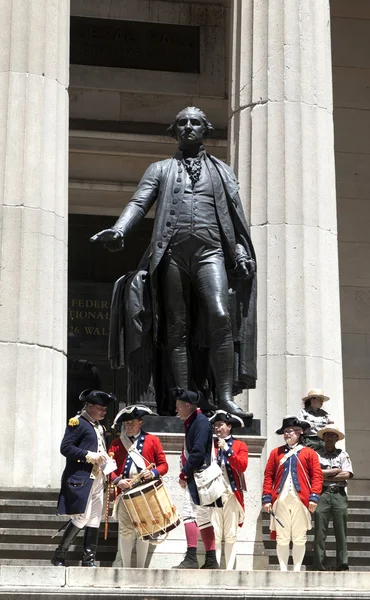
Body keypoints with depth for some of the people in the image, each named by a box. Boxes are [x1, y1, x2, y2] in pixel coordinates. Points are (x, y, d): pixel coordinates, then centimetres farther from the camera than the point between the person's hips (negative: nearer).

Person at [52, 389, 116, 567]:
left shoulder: (99, 426, 19)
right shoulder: (77, 422, -7)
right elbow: (65, 447, -14)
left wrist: (105, 458, 10)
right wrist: (89, 456, -19)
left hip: (97, 478, 9)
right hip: (81, 479, -9)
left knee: (94, 520, 6)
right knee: (82, 517, -13)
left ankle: (89, 559, 9)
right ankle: (59, 556, -1)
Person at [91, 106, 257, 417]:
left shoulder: (222, 171, 23)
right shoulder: (160, 169, 22)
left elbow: (236, 216, 16)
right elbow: (139, 202, 8)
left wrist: (241, 251, 0)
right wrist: (119, 230, -12)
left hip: (211, 252, -1)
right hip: (172, 253, 1)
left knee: (220, 317, -20)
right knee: (177, 329, -4)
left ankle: (225, 396, -21)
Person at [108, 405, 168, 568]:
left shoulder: (152, 440, 8)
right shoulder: (117, 443, 10)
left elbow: (163, 465, 5)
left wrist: (153, 473, -15)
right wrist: (117, 480, -15)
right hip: (125, 492, 0)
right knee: (125, 530, -4)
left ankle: (141, 567, 16)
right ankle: (126, 568, 4)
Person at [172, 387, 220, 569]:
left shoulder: (201, 422, -12)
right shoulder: (191, 422, 19)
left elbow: (198, 452, -21)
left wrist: (184, 474, -14)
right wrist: (185, 474, 10)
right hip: (195, 478, 11)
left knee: (190, 513, -16)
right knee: (203, 519, 11)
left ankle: (191, 558, -21)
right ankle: (211, 560, 15)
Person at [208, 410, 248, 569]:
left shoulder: (240, 445, 11)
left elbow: (242, 466, -6)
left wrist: (227, 450, -11)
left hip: (232, 495, 0)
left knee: (231, 535, -1)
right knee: (214, 535, -6)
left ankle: (229, 569, 2)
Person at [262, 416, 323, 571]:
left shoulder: (309, 453, 9)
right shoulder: (276, 452, 14)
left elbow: (317, 476, 3)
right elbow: (268, 476, 9)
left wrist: (314, 497, -8)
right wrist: (267, 498, 0)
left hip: (301, 500, -1)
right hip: (280, 500, 1)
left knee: (299, 538, 1)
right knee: (282, 537, 0)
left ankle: (297, 569, 8)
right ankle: (283, 569, 6)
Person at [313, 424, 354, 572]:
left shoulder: (343, 455, 14)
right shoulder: (316, 454, 11)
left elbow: (347, 475, 1)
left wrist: (326, 476, -1)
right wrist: (335, 471, -1)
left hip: (339, 494, 1)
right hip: (322, 494, -1)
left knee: (341, 532, -3)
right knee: (320, 532, -5)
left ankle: (343, 565, -3)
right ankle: (319, 566, -5)